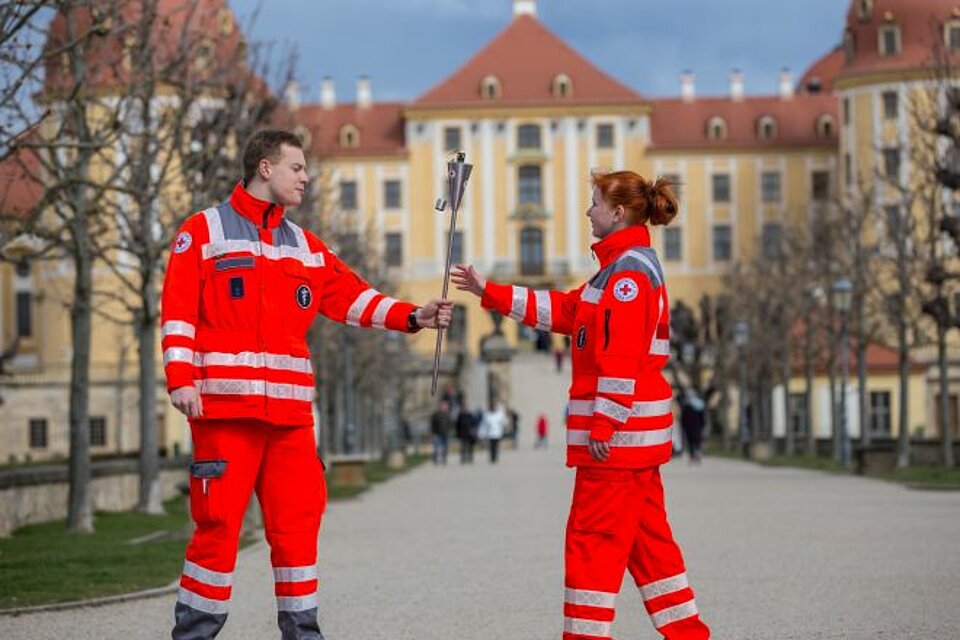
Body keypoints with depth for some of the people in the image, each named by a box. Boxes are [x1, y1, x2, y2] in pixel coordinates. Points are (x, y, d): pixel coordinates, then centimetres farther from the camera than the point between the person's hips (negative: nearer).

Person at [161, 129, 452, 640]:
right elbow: (177, 310, -3)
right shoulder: (204, 231, 3)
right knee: (218, 523, -6)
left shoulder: (304, 247, 20)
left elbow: (352, 296, 13)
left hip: (290, 411, 5)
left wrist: (413, 317, 0)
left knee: (297, 521, 4)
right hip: (223, 405, -5)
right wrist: (180, 378, -13)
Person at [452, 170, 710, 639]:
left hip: (618, 431, -10)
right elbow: (563, 310, 21)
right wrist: (489, 293, 20)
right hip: (633, 434, 10)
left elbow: (623, 357, -20)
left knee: (592, 537, -5)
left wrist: (604, 423, -21)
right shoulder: (625, 266, 18)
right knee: (645, 536, 13)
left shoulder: (630, 269, -14)